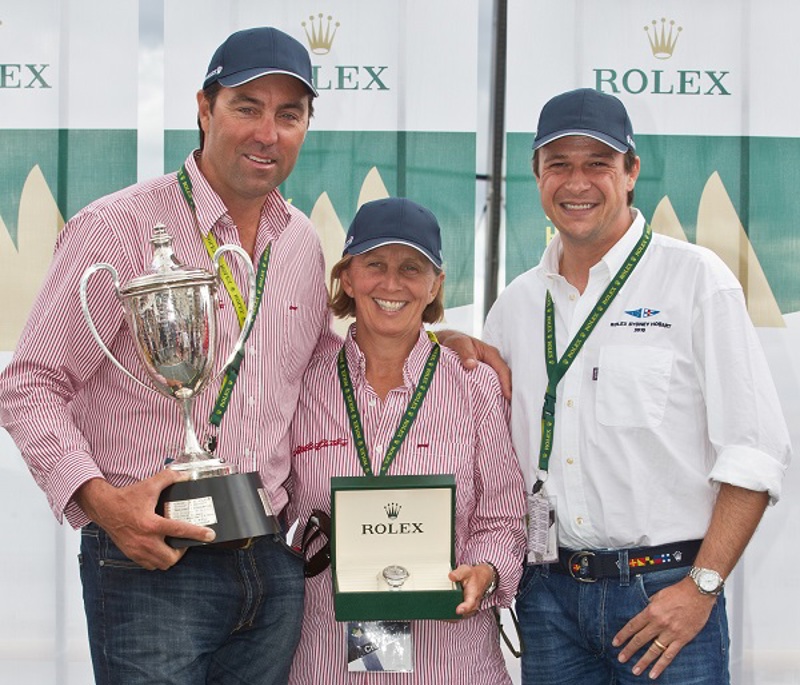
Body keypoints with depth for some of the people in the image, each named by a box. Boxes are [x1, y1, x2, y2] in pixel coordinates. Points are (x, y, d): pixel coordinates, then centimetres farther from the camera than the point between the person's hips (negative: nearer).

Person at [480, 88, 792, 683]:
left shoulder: (695, 279, -3)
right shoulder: (516, 305, 11)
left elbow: (755, 450, -8)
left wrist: (701, 587, -14)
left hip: (666, 588, -4)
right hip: (549, 594, 4)